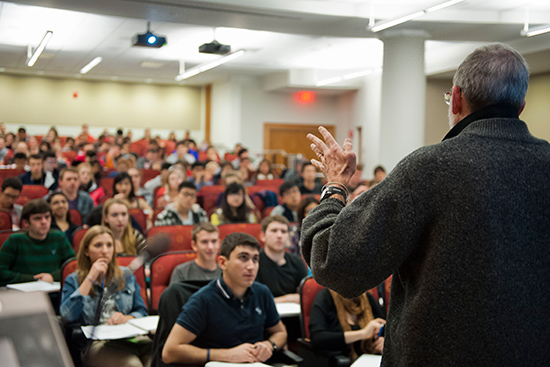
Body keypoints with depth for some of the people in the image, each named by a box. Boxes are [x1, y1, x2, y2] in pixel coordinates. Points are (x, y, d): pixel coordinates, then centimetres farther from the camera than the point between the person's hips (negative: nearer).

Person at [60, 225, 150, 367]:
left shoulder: (126, 276, 22)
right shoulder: (73, 280, 14)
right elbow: (67, 315, -6)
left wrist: (127, 318, -4)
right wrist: (90, 278, -3)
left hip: (131, 337, 3)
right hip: (96, 343, -3)